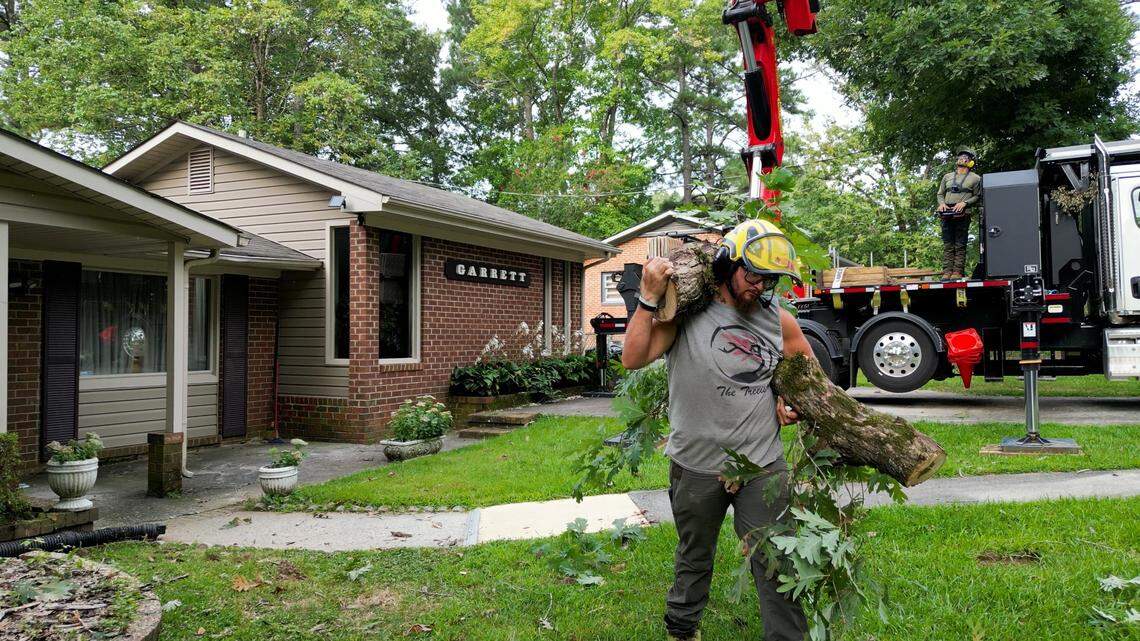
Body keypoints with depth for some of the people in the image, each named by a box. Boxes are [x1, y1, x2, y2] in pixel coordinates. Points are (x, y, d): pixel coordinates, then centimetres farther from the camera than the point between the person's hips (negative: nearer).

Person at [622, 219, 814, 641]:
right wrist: (649, 299, -25)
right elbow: (633, 359, -21)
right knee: (693, 559, 19)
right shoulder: (685, 315, -10)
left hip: (764, 465, 2)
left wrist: (793, 401, 5)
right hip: (697, 468, -1)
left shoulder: (779, 321, 2)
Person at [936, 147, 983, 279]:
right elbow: (940, 194, 21)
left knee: (960, 245, -7)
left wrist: (964, 203, -10)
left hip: (963, 214, -3)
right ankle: (947, 272, -5)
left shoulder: (975, 178, 12)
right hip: (947, 214, 3)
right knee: (947, 245, -2)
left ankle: (958, 272, -11)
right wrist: (942, 203, 0)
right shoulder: (947, 177, 23)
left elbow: (977, 196, 6)